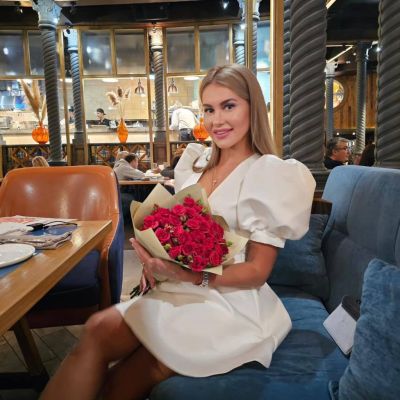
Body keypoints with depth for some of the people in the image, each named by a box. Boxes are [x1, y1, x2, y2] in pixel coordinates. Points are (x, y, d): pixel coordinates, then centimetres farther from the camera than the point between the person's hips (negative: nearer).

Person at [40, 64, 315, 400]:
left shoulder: (270, 173, -8)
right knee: (100, 328, -19)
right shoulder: (197, 163, 11)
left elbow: (258, 271, -10)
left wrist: (189, 277, -24)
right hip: (180, 293, 5)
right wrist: (158, 260, -7)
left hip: (230, 302, -5)